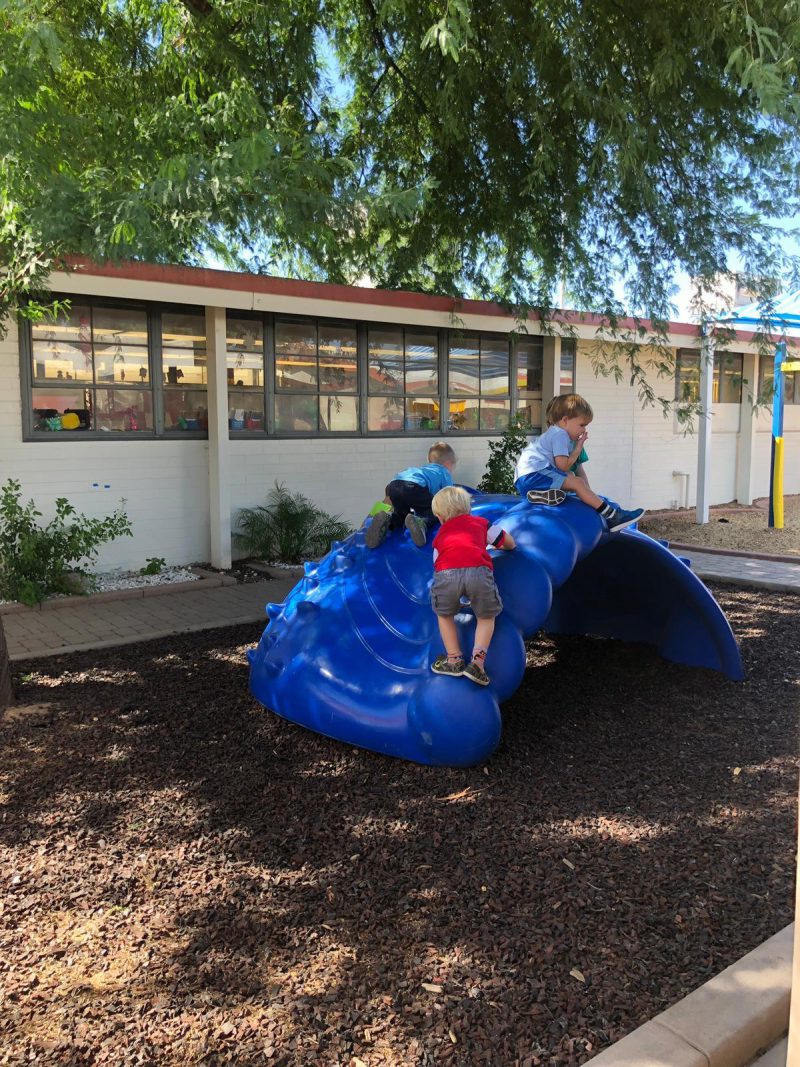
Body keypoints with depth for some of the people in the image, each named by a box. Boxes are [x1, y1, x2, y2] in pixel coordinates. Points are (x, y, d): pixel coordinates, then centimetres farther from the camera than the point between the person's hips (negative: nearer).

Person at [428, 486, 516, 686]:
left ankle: (454, 660, 21)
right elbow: (508, 541, 39)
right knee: (486, 617, 21)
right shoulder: (479, 522, 35)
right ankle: (477, 661, 4)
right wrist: (505, 546, 63)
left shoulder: (440, 536, 36)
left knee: (444, 615, 28)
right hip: (478, 571, 0)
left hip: (446, 573, 0)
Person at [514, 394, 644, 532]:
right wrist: (578, 449, -4)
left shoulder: (553, 433, 24)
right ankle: (612, 516, -16)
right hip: (533, 474, -10)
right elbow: (563, 466, -14)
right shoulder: (560, 435, -8)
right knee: (578, 483, -14)